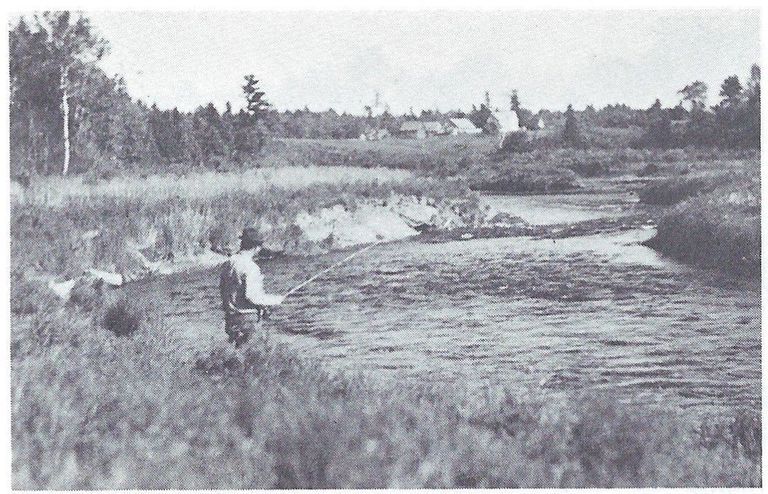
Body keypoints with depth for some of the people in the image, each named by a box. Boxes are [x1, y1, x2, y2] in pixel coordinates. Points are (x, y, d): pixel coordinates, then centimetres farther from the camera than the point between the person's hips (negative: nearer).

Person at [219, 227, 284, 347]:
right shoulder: (250, 268, -21)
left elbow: (221, 286, 15)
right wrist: (275, 300, -13)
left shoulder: (229, 262, 6)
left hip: (229, 314, 9)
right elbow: (252, 296, -26)